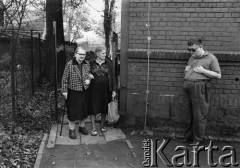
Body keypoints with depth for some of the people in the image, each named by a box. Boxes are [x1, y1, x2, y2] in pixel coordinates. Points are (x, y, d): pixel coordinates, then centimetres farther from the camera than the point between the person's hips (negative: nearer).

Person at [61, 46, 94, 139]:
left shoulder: (87, 64, 1)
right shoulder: (69, 64, -13)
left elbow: (89, 75, 16)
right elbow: (65, 78, -9)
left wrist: (88, 80, -6)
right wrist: (64, 90, -9)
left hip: (85, 91, 5)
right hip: (73, 92, -5)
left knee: (84, 110, 16)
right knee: (73, 111, 4)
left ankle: (82, 127, 35)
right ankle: (72, 130, 20)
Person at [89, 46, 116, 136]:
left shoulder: (108, 63, 2)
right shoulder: (91, 63, -1)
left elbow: (111, 77, 3)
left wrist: (113, 90, 0)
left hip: (105, 89, 2)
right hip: (94, 89, -1)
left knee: (104, 107, 10)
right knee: (93, 108, 0)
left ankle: (102, 125, 28)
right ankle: (93, 128, 10)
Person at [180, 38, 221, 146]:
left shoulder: (211, 58, 1)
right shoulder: (192, 58, 21)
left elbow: (218, 75, -3)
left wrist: (202, 70, -11)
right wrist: (187, 70, 8)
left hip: (199, 87, -6)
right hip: (187, 86, 6)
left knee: (199, 115, -2)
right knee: (189, 113, 8)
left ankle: (197, 139, 10)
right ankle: (188, 136, 18)